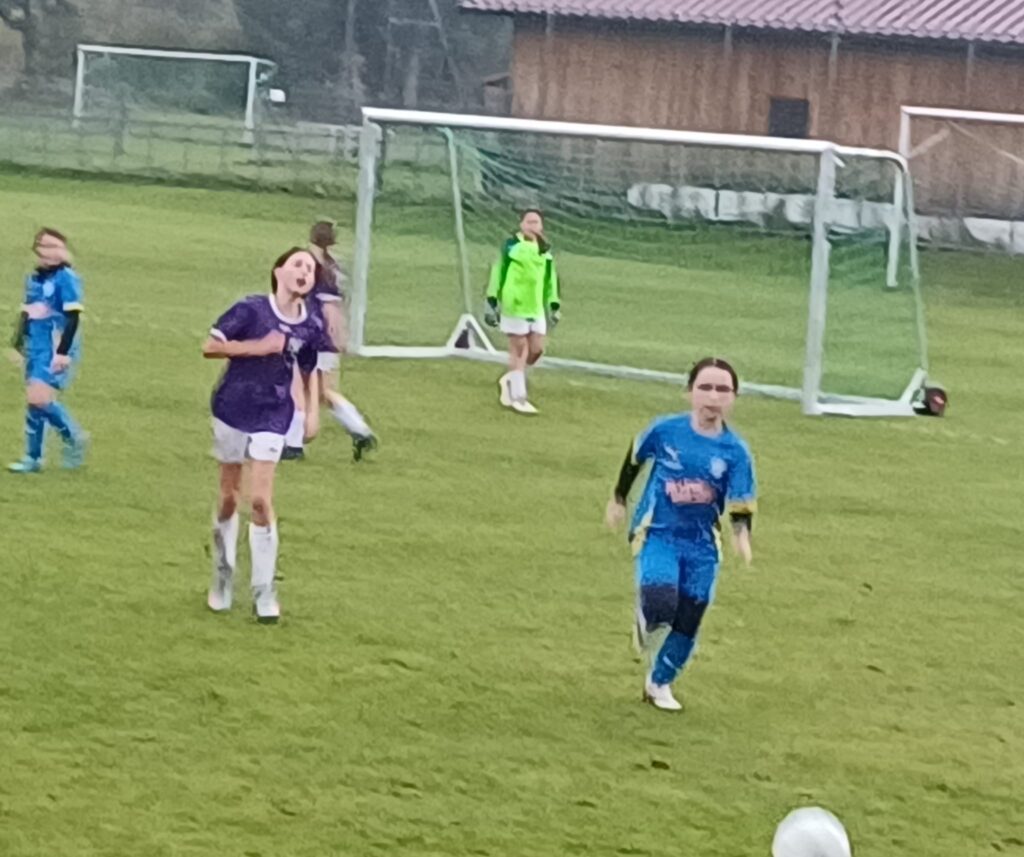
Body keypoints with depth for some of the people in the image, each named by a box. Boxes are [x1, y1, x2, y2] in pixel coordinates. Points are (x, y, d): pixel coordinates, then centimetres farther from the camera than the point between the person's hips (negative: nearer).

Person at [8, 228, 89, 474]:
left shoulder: (66, 278, -12)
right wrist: (19, 345, 21)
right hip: (35, 349, 8)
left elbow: (73, 317, -15)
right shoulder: (34, 278, 12)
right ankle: (33, 458, 13)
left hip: (56, 351, -8)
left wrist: (63, 351, -19)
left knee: (39, 398, -17)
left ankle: (73, 437, 4)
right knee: (33, 401, 7)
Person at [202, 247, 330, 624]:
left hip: (272, 418, 1)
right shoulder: (251, 309, -13)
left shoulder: (312, 327, -3)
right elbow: (210, 347, -12)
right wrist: (257, 347, -20)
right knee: (229, 499, 9)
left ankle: (264, 591, 1)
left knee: (260, 501, -7)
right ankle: (222, 577, 26)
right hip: (233, 410, -1)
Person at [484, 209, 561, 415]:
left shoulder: (545, 251, 11)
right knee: (519, 349, -4)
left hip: (536, 307, 5)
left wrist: (554, 305, 16)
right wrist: (492, 302, 0)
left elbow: (550, 279, 19)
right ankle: (518, 398, 2)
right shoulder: (511, 246, -2)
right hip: (514, 305, -5)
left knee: (536, 349, 2)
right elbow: (498, 273, 1)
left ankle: (510, 380, 26)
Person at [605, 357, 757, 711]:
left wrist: (741, 534, -26)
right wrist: (618, 500, 19)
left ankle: (659, 683, 30)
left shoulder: (735, 451, -7)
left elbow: (742, 502, -6)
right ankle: (647, 637, 11)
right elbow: (635, 459, 9)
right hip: (658, 534, -2)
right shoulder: (666, 431, -9)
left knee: (687, 621, 6)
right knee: (660, 605, -25)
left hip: (702, 544, 2)